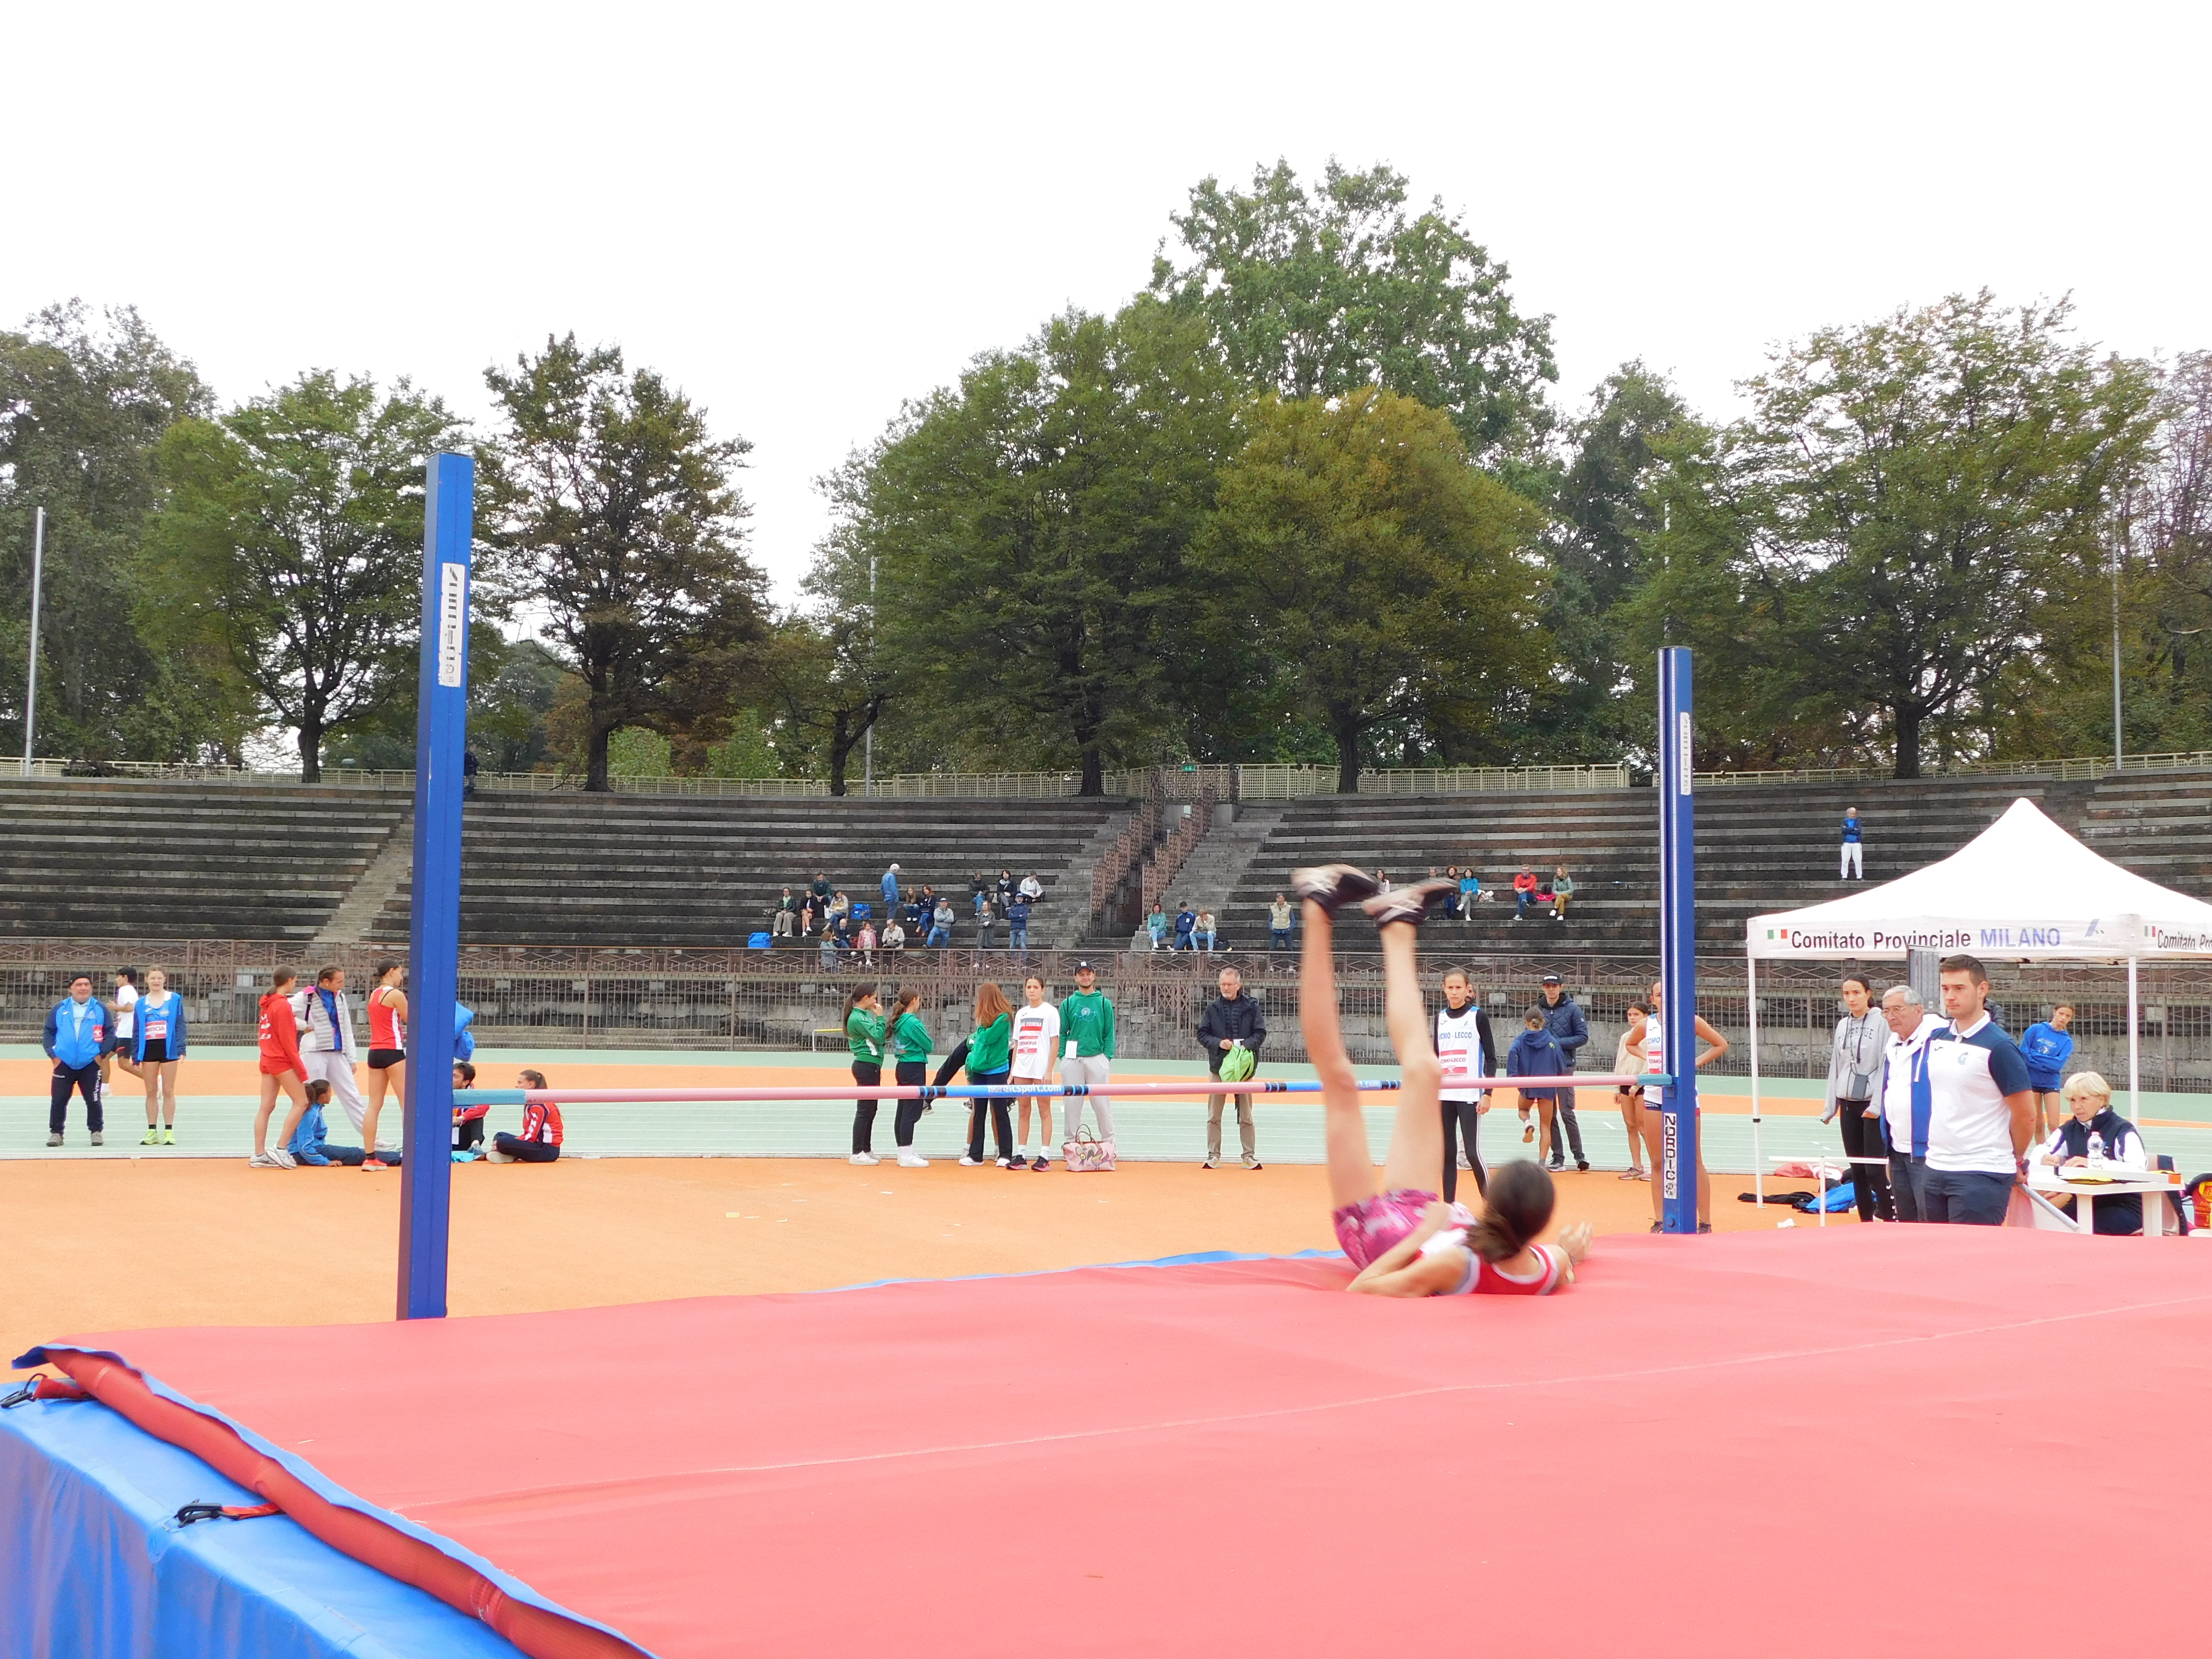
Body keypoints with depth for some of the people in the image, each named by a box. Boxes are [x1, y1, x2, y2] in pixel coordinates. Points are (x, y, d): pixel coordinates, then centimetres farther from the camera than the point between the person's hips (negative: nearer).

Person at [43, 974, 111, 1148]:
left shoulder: (100, 1009, 4)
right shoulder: (59, 1009, 7)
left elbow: (110, 1034, 5)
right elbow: (49, 1033, 10)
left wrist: (102, 1054, -4)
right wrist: (53, 1054, 0)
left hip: (91, 1064, -1)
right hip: (64, 1064, 1)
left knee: (93, 1100, 2)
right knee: (58, 1101, 1)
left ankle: (97, 1132, 14)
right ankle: (55, 1132, 12)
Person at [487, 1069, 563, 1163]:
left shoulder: (538, 1105, -14)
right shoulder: (532, 1102, 18)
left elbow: (532, 1136, -18)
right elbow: (531, 1133, 15)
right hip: (539, 1144, 11)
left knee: (502, 1142, -26)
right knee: (500, 1135, 14)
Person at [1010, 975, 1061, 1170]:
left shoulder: (1050, 1012, -1)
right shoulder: (1021, 1013, 15)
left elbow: (1055, 1043, -5)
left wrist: (1049, 1071, -12)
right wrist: (1012, 1070, 11)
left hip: (1041, 1069, -6)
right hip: (1022, 1069, 6)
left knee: (1044, 1110, -3)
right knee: (1023, 1111, 6)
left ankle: (1045, 1156, -3)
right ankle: (1021, 1155, 9)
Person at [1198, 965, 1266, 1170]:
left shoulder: (1251, 1006, 2)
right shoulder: (1212, 1008, 6)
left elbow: (1260, 1033, 2)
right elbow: (1202, 1035, 7)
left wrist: (1245, 1045, -15)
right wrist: (1218, 1043, -11)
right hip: (1219, 1065, 1)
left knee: (1246, 1115, 4)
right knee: (1214, 1115, 3)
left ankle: (1250, 1156, 10)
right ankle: (1213, 1155, 9)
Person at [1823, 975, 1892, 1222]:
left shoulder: (1881, 1022, -7)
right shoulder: (1843, 1025, 12)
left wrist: (1877, 1105, -16)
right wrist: (1831, 1106, 14)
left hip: (1873, 1106, -6)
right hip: (1848, 1104, 6)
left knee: (1874, 1169, -9)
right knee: (1857, 1169, 8)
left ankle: (1890, 1220, -1)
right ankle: (1866, 1222, 15)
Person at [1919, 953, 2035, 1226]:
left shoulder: (1998, 1047, -12)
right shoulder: (1936, 1039, 9)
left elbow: (2025, 1115, -7)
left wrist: (2016, 1161, 5)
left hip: (1981, 1175, -7)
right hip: (1934, 1169, 7)